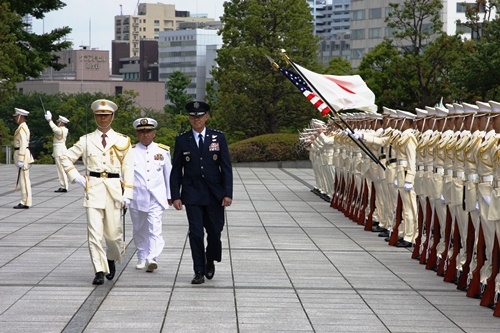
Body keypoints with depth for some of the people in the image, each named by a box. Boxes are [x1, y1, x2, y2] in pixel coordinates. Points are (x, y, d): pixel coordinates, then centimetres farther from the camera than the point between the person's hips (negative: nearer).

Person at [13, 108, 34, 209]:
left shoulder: (22, 128, -15)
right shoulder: (24, 127, 17)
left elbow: (23, 144, -22)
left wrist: (20, 160, -24)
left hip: (22, 155, -10)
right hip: (23, 154, 10)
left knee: (23, 179, -8)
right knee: (24, 179, 11)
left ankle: (25, 203, -8)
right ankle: (26, 201, 14)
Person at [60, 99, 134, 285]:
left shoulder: (122, 141, 6)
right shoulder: (86, 141, 7)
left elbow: (128, 168, 4)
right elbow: (66, 158, 15)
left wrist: (127, 193, -4)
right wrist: (76, 178, 4)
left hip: (114, 188, 0)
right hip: (93, 188, 0)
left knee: (113, 231, 3)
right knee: (94, 233, -8)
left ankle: (111, 259, 32)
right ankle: (99, 271, -4)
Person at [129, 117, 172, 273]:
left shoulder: (163, 151, 6)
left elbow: (168, 174, 13)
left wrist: (170, 195, 15)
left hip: (156, 197, -1)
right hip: (137, 198, 1)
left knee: (155, 229, -13)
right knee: (139, 230, 11)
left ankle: (152, 259, -20)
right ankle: (142, 257, 25)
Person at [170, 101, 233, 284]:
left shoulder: (218, 138, 3)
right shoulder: (182, 140, 4)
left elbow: (226, 167, 1)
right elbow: (176, 170, 5)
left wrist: (228, 193, -7)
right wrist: (175, 196, -3)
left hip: (215, 194, 0)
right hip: (192, 195, 0)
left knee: (215, 231, 3)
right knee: (195, 233, -4)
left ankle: (210, 261, 30)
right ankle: (199, 272, 3)